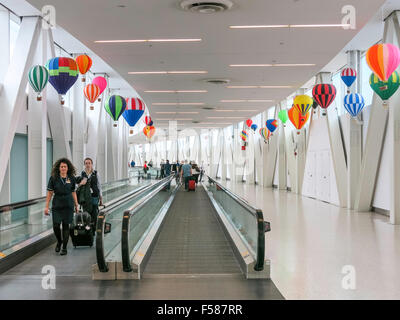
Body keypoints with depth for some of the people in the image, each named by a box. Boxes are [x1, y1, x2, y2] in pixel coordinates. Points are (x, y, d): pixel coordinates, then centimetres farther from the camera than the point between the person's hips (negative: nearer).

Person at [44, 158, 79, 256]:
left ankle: (64, 248, 11)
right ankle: (59, 241, 26)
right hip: (56, 205, -1)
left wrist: (76, 205, 11)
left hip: (68, 205, 1)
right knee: (56, 226, -4)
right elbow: (49, 193, -1)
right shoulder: (53, 178, -3)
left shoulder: (71, 178, 2)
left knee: (66, 225, 2)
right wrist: (46, 206, -3)